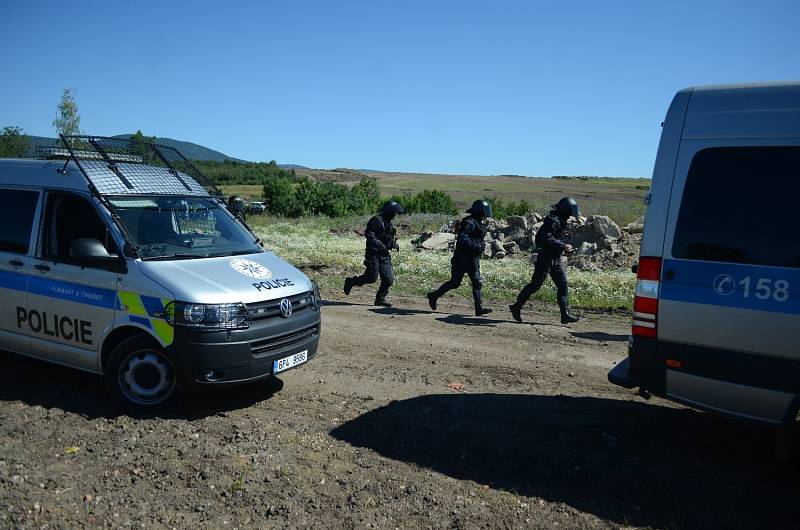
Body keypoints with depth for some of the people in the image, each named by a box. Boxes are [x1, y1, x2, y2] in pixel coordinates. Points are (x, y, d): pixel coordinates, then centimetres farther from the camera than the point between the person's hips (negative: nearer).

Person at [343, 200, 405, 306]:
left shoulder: (388, 223, 16)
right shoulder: (376, 221, -12)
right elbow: (370, 236, -20)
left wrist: (394, 244, 7)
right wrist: (383, 246, -27)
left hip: (384, 254, 8)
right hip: (374, 253, -8)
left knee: (388, 279, 0)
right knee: (372, 278, -7)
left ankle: (380, 298, 16)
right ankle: (351, 282, 16)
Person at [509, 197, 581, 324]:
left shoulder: (561, 221, 14)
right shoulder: (553, 220, -17)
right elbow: (547, 239, -27)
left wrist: (566, 248, 13)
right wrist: (563, 246, -24)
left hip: (557, 259, 9)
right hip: (546, 258, -9)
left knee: (563, 285, 3)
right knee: (535, 285, -2)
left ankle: (566, 314, 4)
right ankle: (516, 307, 11)